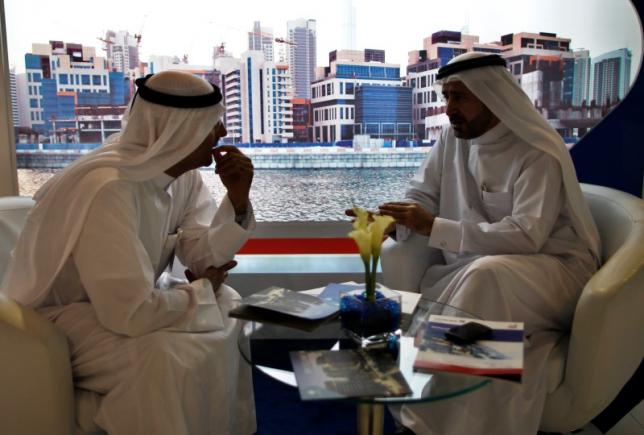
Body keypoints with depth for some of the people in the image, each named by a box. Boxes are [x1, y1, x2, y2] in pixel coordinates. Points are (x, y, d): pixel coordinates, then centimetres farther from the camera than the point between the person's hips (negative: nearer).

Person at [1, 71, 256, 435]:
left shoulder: (182, 171, -6)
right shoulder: (108, 188, -34)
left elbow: (201, 257, -6)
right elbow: (131, 312, -37)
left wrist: (237, 200, -21)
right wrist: (201, 289, -18)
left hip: (119, 302, 8)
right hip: (57, 320, -8)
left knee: (228, 304, -2)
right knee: (168, 358, -29)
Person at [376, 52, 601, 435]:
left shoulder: (539, 153, -18)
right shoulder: (452, 138, 1)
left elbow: (526, 236, -29)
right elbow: (422, 198, 5)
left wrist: (434, 227, -33)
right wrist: (387, 220, -17)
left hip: (554, 268, -6)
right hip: (473, 263, 6)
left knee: (485, 274, -37)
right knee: (395, 257, -16)